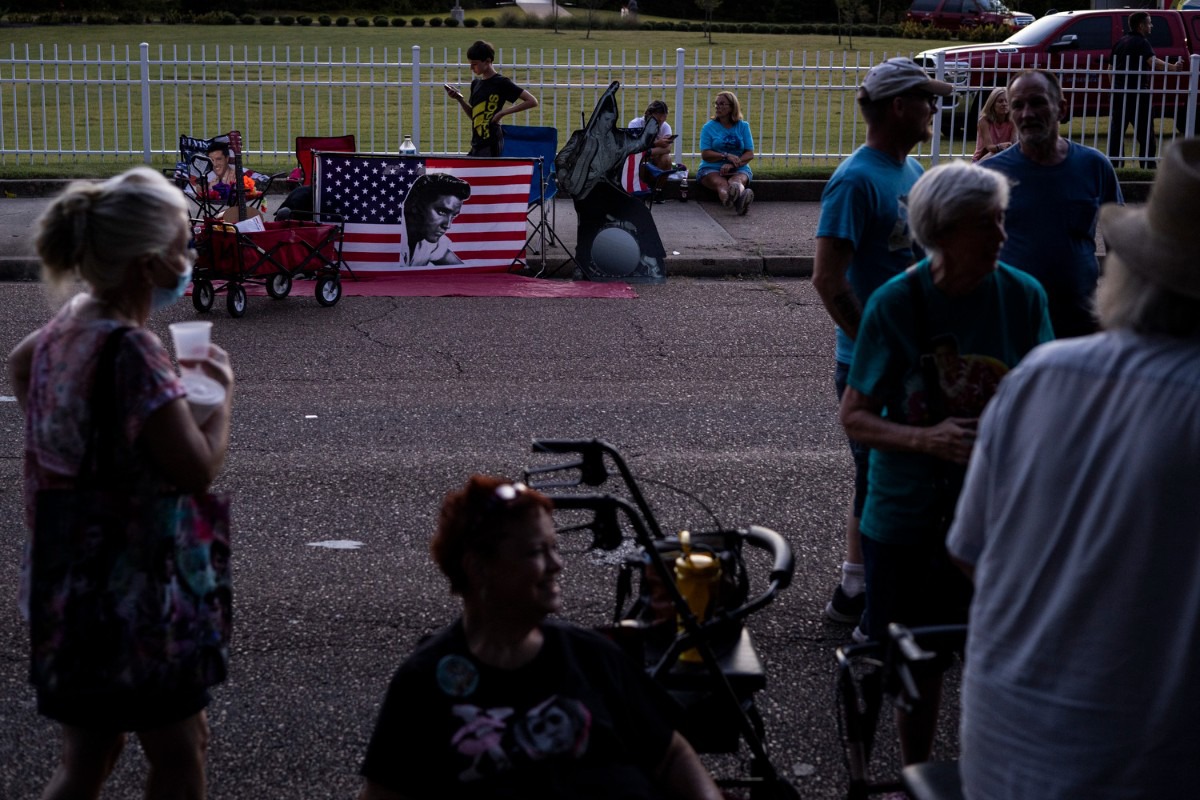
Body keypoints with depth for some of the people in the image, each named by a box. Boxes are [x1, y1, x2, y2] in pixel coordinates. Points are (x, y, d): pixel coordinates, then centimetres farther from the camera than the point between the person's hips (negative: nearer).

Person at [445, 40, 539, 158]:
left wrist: (503, 112, -16)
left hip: (491, 143, -8)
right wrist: (460, 99, 6)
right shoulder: (476, 83, 14)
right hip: (477, 143, 8)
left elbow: (532, 101, -12)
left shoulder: (501, 83, -9)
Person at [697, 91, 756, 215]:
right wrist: (726, 156, -19)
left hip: (739, 169, 2)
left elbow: (750, 154, 1)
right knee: (721, 183, -37)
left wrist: (732, 164, -17)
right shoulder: (709, 127, 7)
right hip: (711, 169, -2)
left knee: (735, 181, -36)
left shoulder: (743, 126, 10)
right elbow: (705, 154, -3)